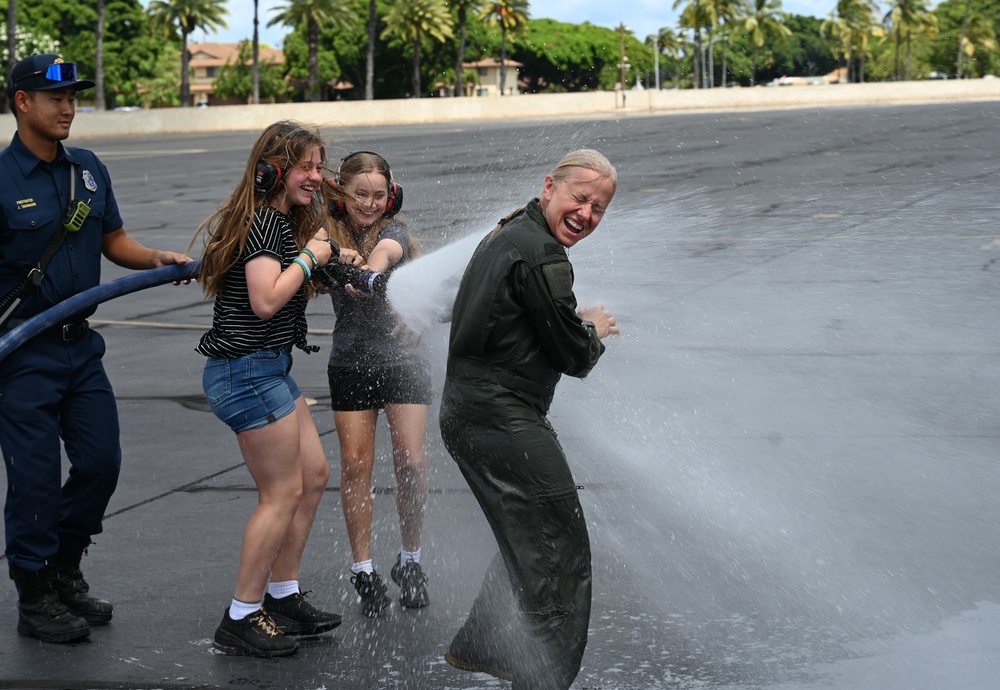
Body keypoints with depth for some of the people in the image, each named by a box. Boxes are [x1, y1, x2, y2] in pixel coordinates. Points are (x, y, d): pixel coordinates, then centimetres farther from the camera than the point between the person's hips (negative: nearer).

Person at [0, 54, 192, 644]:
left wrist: (155, 258, -3)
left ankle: (65, 573, 31)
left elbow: (114, 241, 15)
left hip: (80, 344, 6)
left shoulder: (89, 169, 7)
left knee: (101, 461, 11)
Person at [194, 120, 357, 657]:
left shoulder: (281, 221, 14)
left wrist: (326, 258, 9)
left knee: (313, 474, 14)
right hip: (248, 371, -11)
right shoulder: (265, 221, -16)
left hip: (269, 368, 11)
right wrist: (309, 258, -14)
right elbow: (266, 300, -26)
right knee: (282, 493, -5)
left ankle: (282, 596, 23)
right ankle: (241, 620, 2)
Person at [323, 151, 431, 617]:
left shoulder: (393, 230, -6)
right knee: (355, 465, -1)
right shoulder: (328, 235, 1)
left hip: (401, 360, -1)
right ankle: (363, 570, 9)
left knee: (411, 462, -5)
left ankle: (410, 561, 14)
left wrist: (368, 271, -52)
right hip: (350, 365, 1)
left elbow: (386, 251, -29)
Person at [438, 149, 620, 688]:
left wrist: (576, 324, 17)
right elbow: (574, 357, -14)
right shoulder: (540, 253, -17)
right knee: (560, 555, -4)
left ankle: (478, 646, 34)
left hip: (467, 414, 11)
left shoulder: (507, 235, 16)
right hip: (503, 421, -11)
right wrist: (594, 331, 7)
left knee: (529, 543, 24)